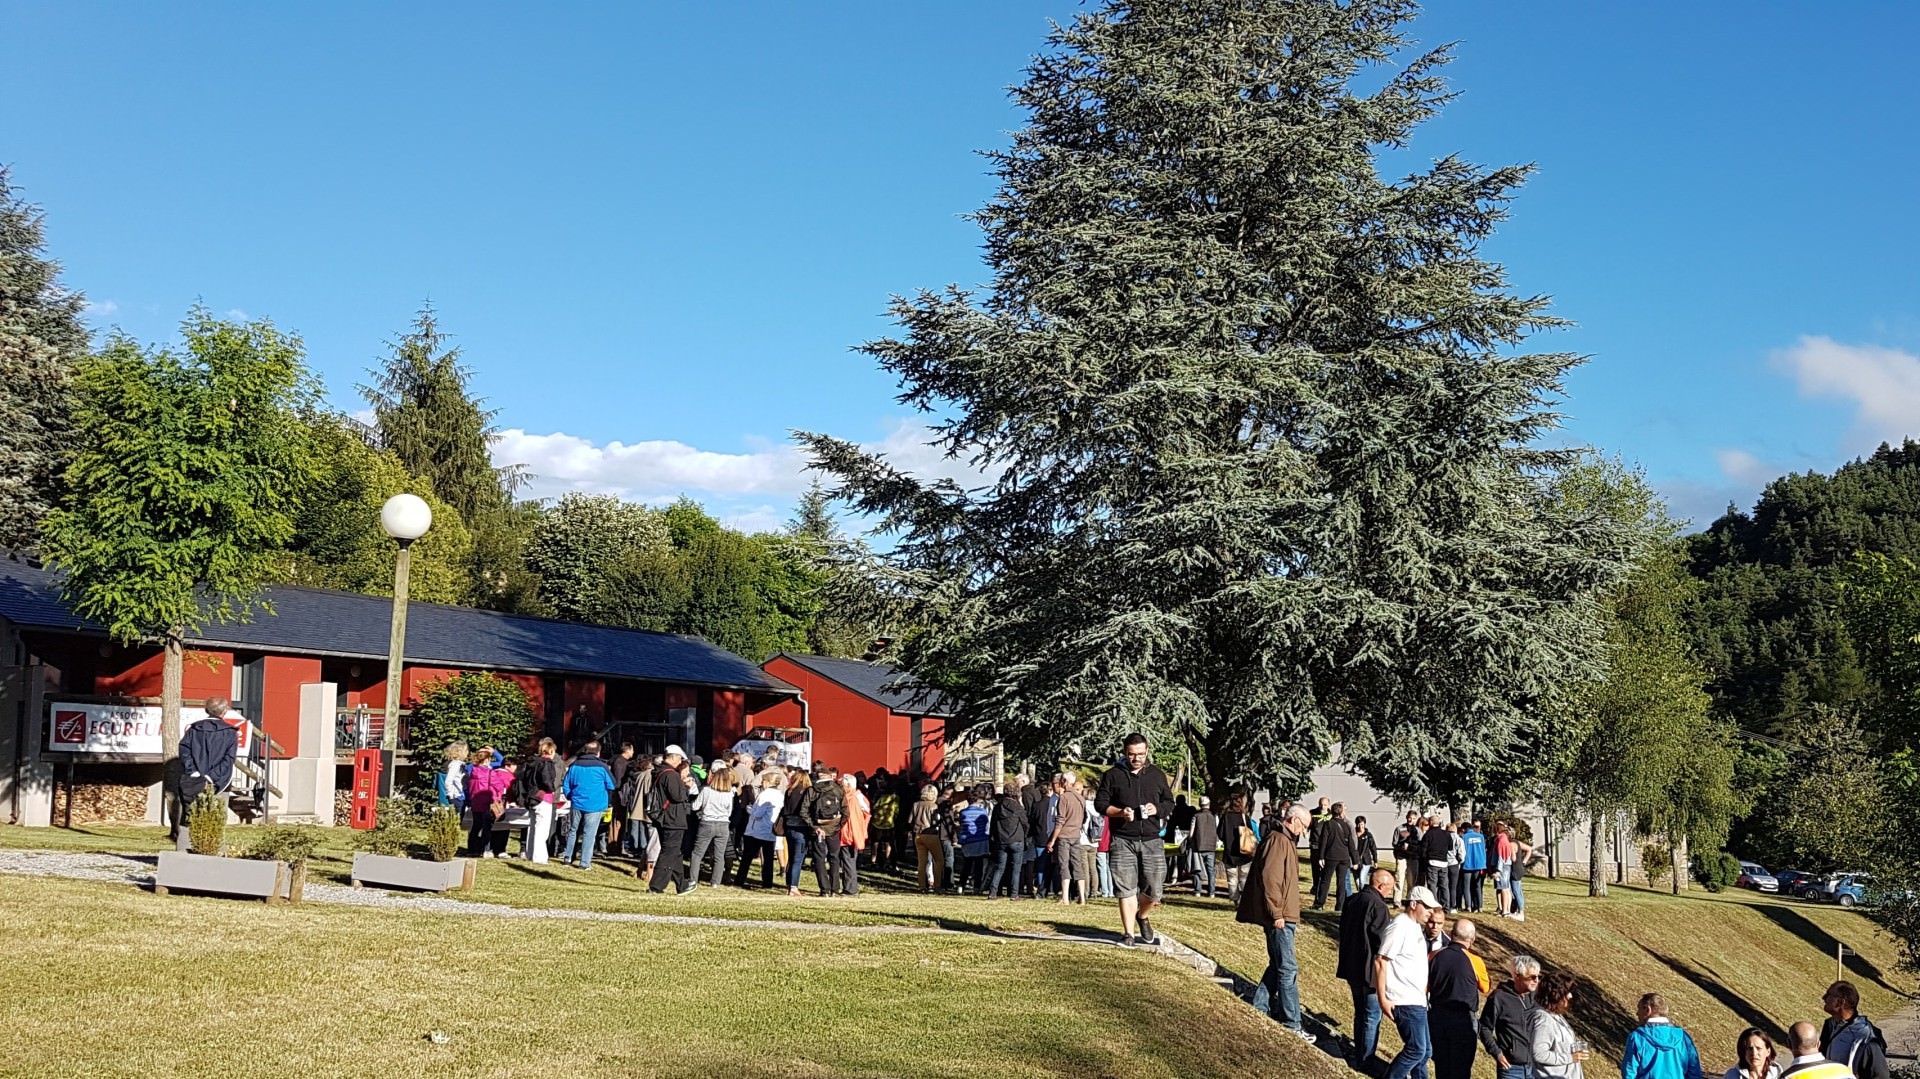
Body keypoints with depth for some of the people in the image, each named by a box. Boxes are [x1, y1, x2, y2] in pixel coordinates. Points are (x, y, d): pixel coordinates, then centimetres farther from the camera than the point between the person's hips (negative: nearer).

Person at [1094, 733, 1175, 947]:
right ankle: (1129, 933, 6)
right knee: (1126, 889, -2)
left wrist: (1157, 809, -5)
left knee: (1155, 889, 1)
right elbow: (1100, 804, 5)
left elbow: (1169, 801, 17)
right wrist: (1120, 812, -13)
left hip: (1152, 840, 2)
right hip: (1122, 840, -2)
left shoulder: (1157, 774, 11)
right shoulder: (1112, 775, 4)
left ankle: (1142, 916, 31)